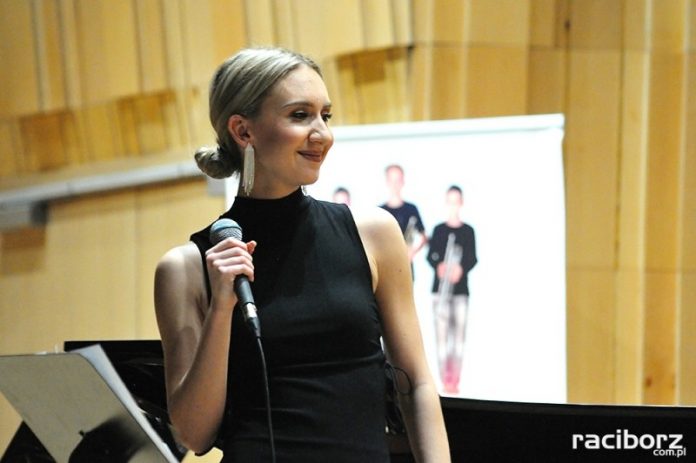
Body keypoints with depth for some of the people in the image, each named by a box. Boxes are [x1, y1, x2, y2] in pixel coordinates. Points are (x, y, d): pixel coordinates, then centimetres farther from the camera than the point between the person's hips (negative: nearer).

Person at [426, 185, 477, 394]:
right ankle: (445, 379, -5)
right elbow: (431, 255, 4)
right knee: (441, 332, -6)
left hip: (460, 289, 0)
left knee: (459, 334, -5)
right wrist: (439, 266, -17)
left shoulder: (468, 231, 7)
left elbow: (472, 259, 2)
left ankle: (455, 380, -4)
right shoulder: (439, 230, 9)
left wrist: (461, 269, -18)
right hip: (440, 289, 0)